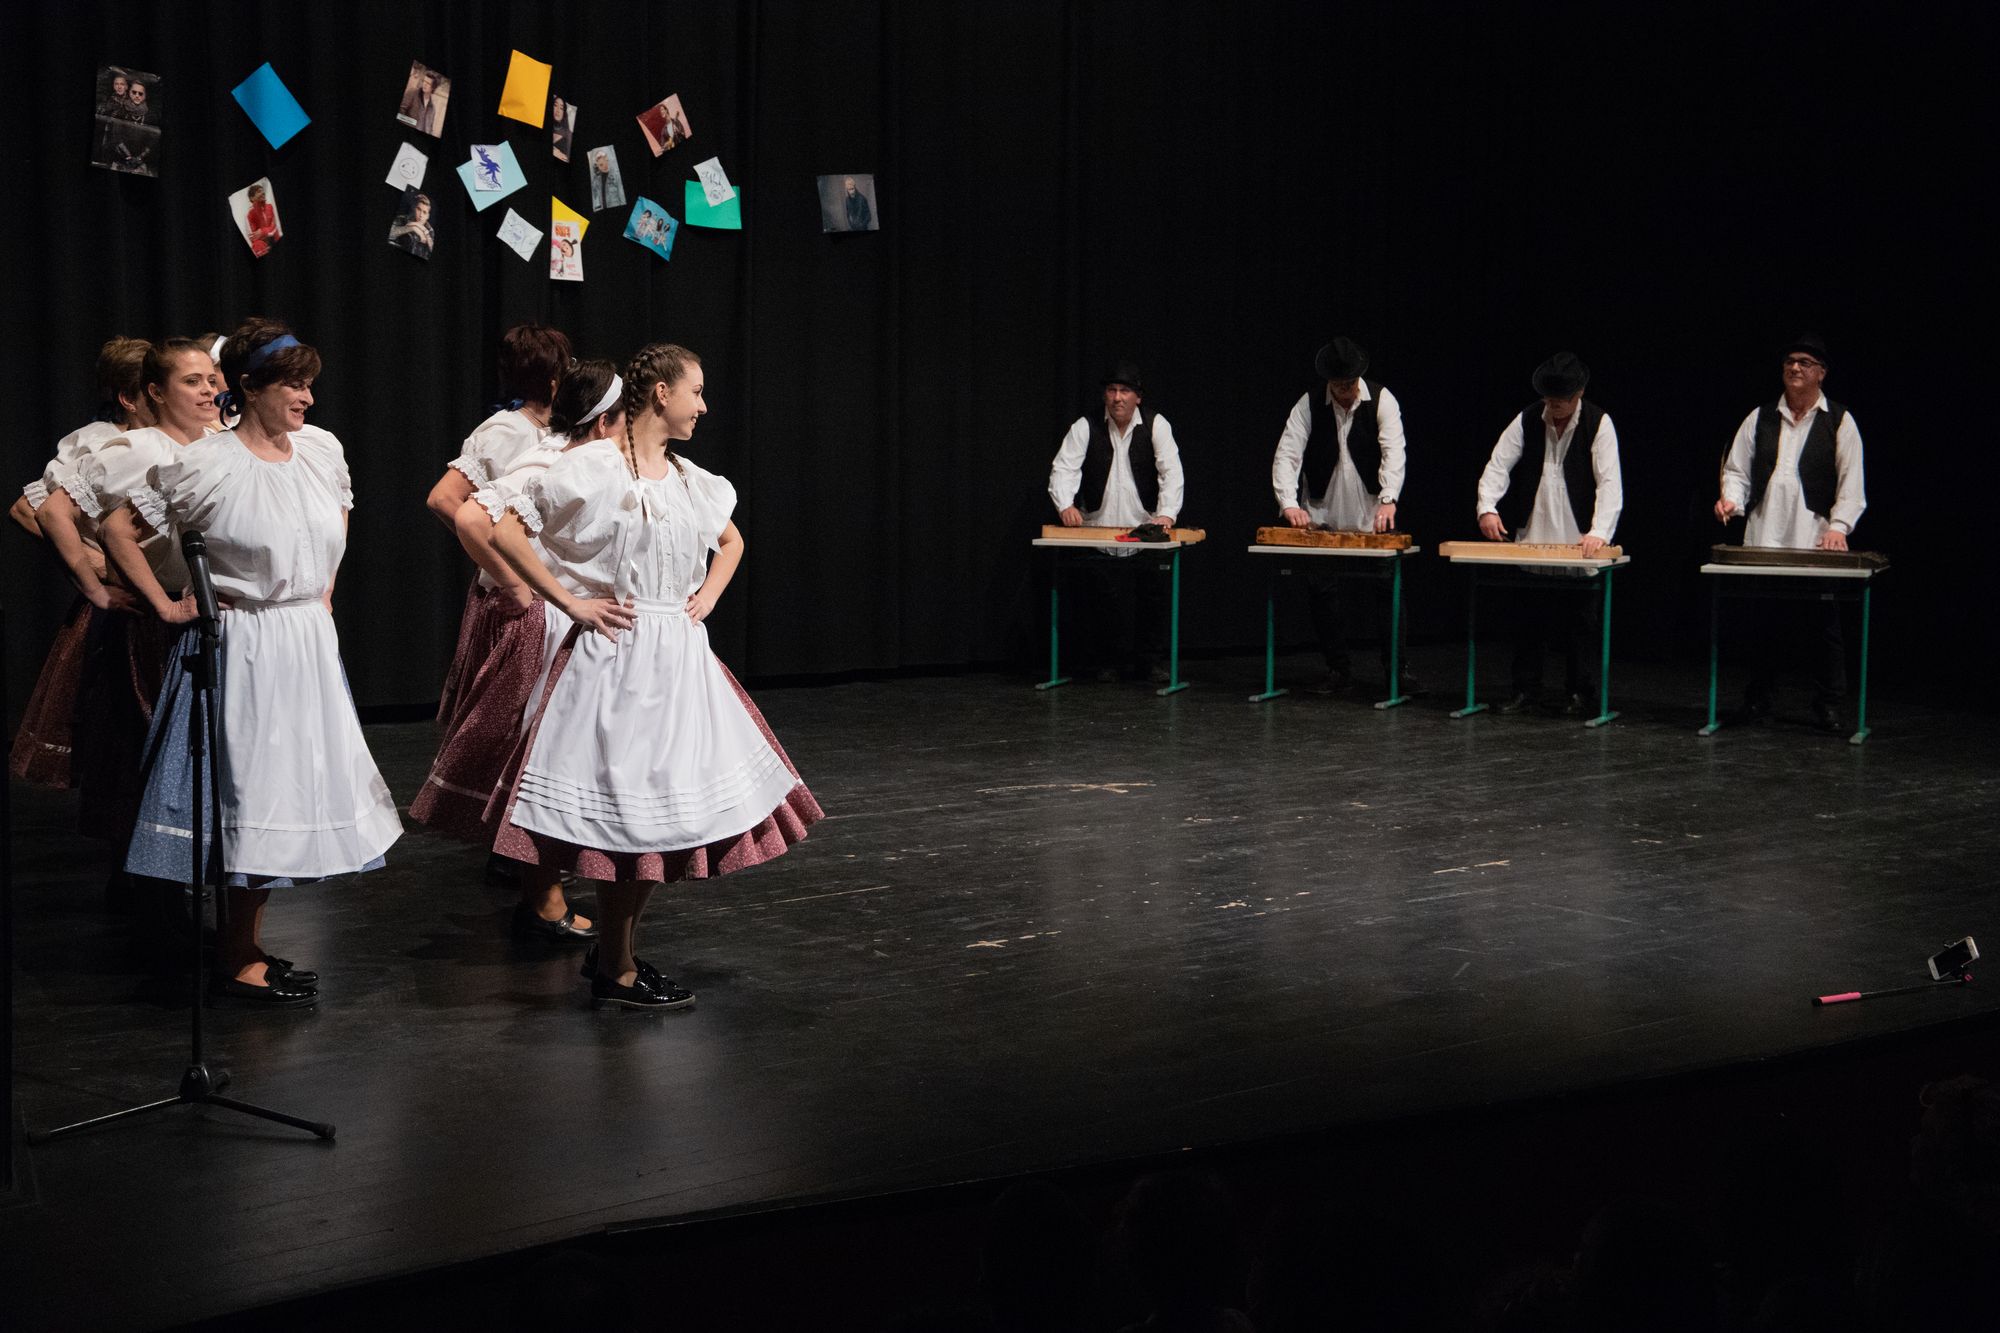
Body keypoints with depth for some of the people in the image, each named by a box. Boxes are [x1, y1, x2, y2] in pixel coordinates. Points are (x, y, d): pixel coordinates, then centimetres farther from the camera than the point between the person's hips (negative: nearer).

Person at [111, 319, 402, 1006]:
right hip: (242, 648, -6)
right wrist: (165, 604, -6)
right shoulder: (203, 466, -14)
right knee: (252, 792, -3)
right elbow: (119, 529, -6)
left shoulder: (322, 449, 3)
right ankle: (235, 963, 8)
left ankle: (248, 947, 23)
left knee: (296, 789, 10)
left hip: (310, 643, 7)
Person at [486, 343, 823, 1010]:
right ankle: (618, 972, 9)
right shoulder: (591, 468, -10)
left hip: (680, 656, 7)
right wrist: (570, 602, -12)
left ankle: (612, 950, 24)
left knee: (669, 807, 9)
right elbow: (506, 531, -12)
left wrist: (708, 597, 13)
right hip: (617, 655, -7)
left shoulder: (693, 480, 11)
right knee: (627, 810, -4)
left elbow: (731, 540, 30)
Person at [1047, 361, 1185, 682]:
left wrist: (1167, 513, -23)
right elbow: (1063, 468, -6)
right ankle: (1105, 663, 9)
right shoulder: (1085, 427, 2)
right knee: (1102, 596, -8)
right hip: (1097, 530, 0)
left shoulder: (1156, 426, 1)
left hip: (1144, 528, 0)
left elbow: (1171, 471, -7)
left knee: (1153, 596, -5)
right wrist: (1065, 505, -25)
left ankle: (1145, 662, 11)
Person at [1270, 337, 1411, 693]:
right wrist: (1289, 503, -26)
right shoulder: (1309, 404, -4)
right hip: (1323, 517, 1)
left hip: (1372, 516, -1)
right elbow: (1286, 454, -11)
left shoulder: (1381, 400, -7)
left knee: (1387, 588, -3)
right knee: (1321, 590, 0)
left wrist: (1388, 500, -33)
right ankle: (1337, 669, 11)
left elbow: (1394, 452, -18)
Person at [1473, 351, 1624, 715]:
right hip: (1533, 538, 3)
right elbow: (1497, 466, 0)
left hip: (1580, 541, -3)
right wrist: (1488, 507, -17)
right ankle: (1525, 689, 15)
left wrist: (1600, 532, -28)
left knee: (1580, 620, 4)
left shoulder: (1599, 423, -8)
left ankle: (1578, 691, 14)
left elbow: (1609, 483, -15)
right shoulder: (1528, 420, 0)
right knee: (1528, 617, 6)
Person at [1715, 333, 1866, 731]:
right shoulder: (1760, 419, 14)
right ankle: (1758, 697, 17)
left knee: (1826, 623, -2)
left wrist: (1838, 525, -11)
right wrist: (1731, 497, -5)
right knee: (1765, 622, 6)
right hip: (1763, 540, 2)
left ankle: (1828, 705, 5)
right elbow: (1737, 469, 15)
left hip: (1817, 542, -2)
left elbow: (1852, 483, 1)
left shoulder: (1839, 422, 6)